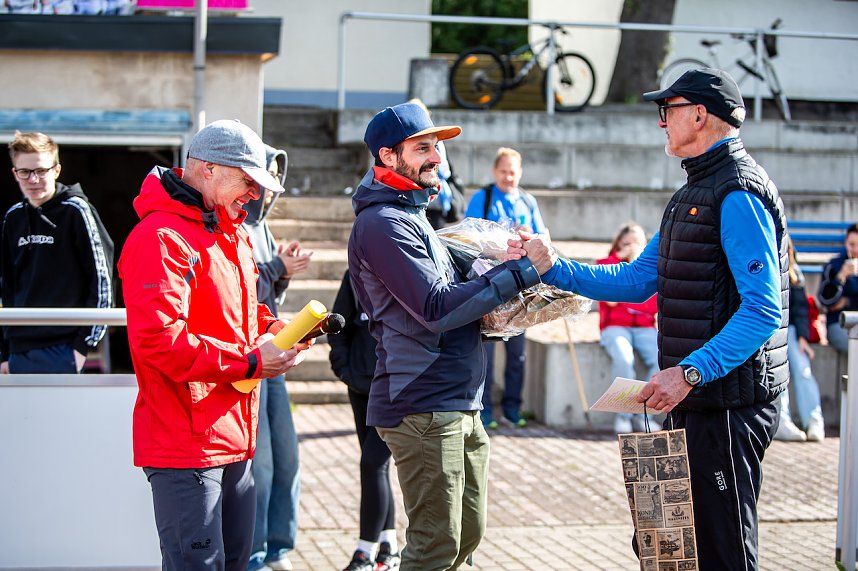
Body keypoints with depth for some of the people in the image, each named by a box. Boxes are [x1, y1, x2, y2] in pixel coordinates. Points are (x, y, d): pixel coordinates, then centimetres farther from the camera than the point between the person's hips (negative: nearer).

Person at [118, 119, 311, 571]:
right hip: (185, 444, -10)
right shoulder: (161, 238, -16)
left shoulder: (232, 233, 18)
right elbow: (157, 339, -25)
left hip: (233, 438, 10)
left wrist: (270, 328, 8)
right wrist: (249, 362, -19)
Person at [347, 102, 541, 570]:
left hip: (460, 407, 10)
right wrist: (517, 273, -17)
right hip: (423, 406, -10)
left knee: (468, 533, 15)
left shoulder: (412, 213, 20)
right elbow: (437, 308, -21)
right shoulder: (382, 223, -14)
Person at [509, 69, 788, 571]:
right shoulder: (694, 193, 19)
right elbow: (635, 281, 20)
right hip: (695, 402, 10)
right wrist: (551, 267, 11)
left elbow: (764, 310, -22)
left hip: (728, 405, -10)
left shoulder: (739, 192, -14)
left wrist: (690, 371, -28)